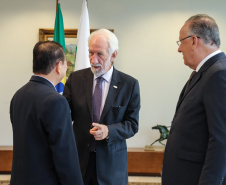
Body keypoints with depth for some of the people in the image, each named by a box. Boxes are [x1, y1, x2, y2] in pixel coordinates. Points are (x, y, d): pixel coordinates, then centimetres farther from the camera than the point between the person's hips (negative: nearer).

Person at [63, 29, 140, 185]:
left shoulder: (129, 84, -4)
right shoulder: (75, 79, 1)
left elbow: (132, 124, -3)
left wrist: (108, 131, -20)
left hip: (111, 162, -1)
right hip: (79, 159, 1)